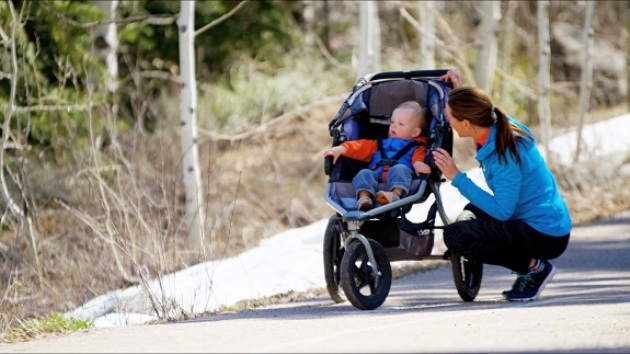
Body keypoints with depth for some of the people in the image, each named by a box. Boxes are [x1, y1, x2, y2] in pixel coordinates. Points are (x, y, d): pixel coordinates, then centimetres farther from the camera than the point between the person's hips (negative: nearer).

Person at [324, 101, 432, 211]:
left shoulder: (416, 148, 23)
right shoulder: (381, 144, 38)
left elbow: (419, 156, 1)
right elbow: (363, 146, 26)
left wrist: (418, 163, -26)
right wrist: (342, 149, 8)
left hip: (398, 180, -4)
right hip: (376, 176, 4)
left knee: (400, 169, -33)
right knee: (364, 173, -25)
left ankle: (396, 194, -60)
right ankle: (364, 197, -50)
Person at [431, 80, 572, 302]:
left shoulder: (505, 155, -25)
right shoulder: (500, 127, 1)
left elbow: (501, 211, -25)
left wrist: (457, 178, -21)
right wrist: (459, 92, 20)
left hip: (545, 236, -10)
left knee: (455, 235, -20)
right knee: (470, 214, 26)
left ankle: (534, 267, -7)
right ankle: (530, 266, 14)